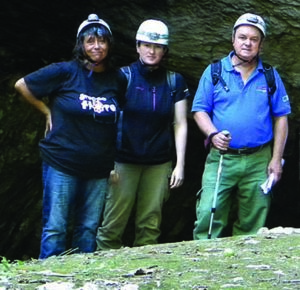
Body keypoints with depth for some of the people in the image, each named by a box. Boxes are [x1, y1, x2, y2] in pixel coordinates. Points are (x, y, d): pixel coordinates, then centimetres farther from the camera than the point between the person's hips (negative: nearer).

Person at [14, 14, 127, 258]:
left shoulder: (117, 79, 4)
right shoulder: (65, 72, -7)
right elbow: (22, 85, 2)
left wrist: (117, 162, 11)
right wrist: (47, 111, 3)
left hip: (98, 167, 4)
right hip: (62, 164, -4)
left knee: (88, 229, 8)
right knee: (55, 227, -3)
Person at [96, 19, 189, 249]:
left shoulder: (174, 82, 5)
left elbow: (180, 125, 7)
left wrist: (180, 165, 2)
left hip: (159, 163, 2)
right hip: (124, 160, -2)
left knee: (150, 224, 2)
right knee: (114, 222, -6)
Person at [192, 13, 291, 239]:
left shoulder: (270, 77, 7)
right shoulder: (214, 72, 4)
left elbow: (281, 118, 7)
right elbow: (200, 110, 3)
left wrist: (276, 159, 0)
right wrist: (213, 134, -16)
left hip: (259, 161, 1)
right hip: (221, 159, -1)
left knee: (252, 224, 5)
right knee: (208, 216, -11)